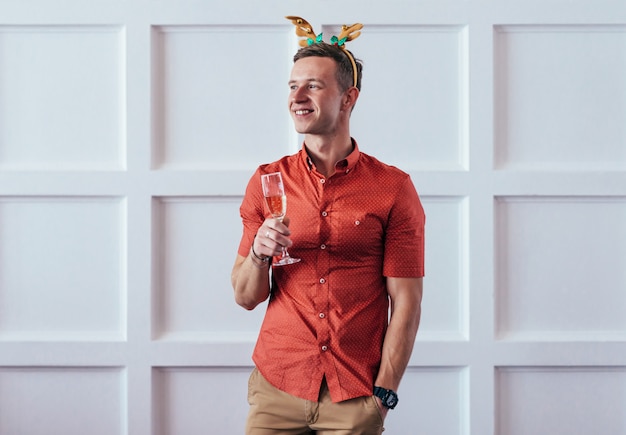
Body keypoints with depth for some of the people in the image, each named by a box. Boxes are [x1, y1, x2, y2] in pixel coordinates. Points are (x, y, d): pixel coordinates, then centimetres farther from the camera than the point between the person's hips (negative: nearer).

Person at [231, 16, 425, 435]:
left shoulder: (393, 188, -3)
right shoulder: (267, 182, 4)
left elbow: (406, 304, -4)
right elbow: (246, 298, 6)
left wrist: (383, 394, -9)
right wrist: (259, 252, -13)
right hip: (278, 387, 2)